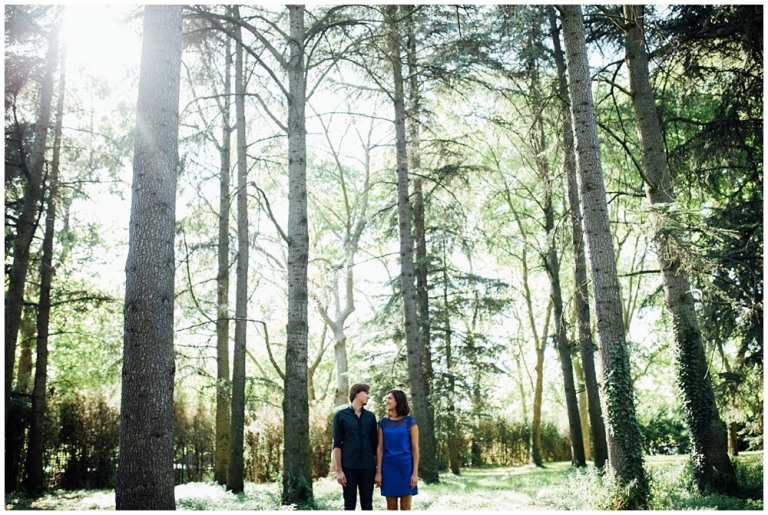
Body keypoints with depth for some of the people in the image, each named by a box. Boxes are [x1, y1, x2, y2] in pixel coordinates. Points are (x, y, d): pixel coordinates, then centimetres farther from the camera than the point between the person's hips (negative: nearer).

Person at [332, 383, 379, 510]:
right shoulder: (341, 415, -1)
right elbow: (337, 445, -3)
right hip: (349, 467, -3)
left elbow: (375, 444, 11)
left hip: (368, 468, 3)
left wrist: (377, 468, 7)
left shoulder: (370, 417, 8)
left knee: (367, 505, 7)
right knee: (349, 505, 4)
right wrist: (339, 470, -9)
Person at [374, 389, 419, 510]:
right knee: (391, 507, 6)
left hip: (406, 467, -2)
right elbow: (380, 448, 4)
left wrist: (415, 472, -8)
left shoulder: (410, 421, -1)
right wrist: (378, 471, -2)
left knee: (405, 507, 2)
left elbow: (415, 448, -3)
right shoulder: (383, 422, 6)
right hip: (388, 467, 2)